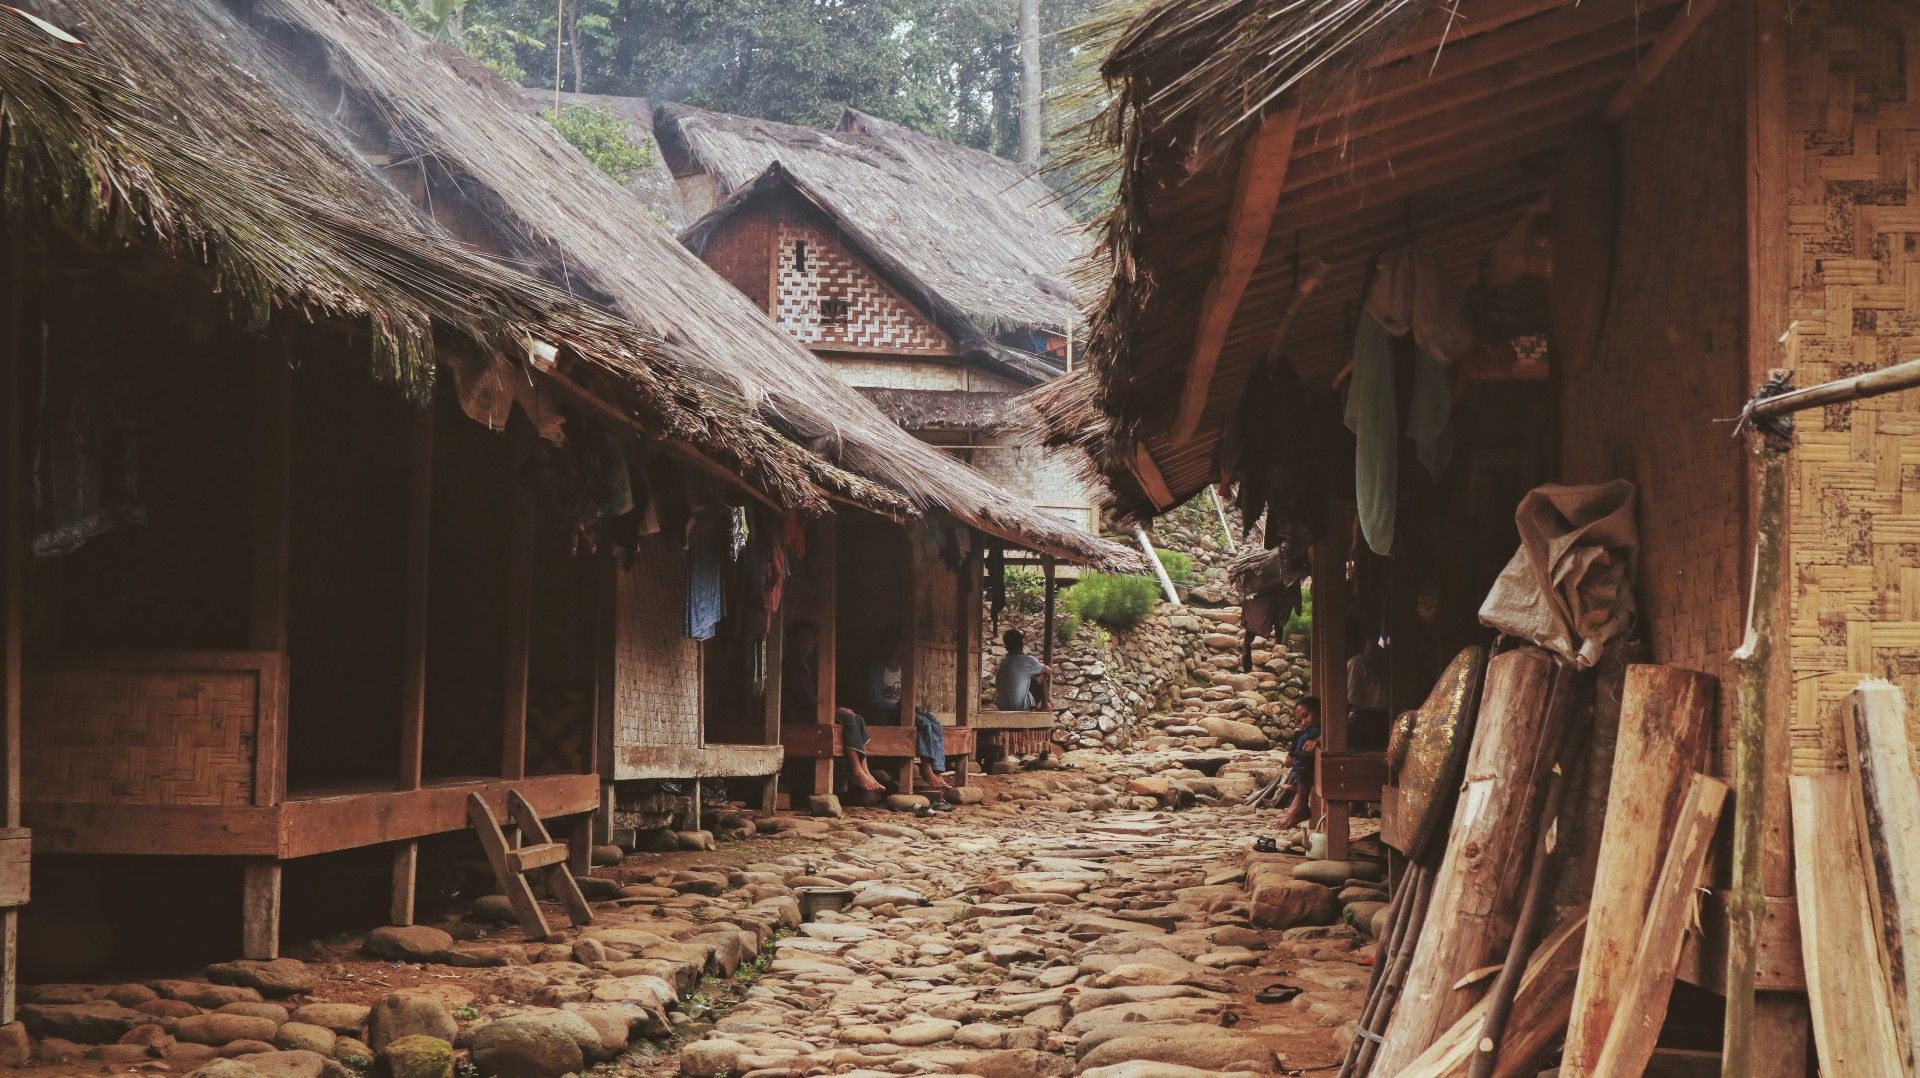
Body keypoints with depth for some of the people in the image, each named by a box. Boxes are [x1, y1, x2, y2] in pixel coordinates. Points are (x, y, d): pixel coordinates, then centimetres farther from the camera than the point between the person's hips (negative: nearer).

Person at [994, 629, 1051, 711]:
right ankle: (1044, 706, 22)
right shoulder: (1027, 660, -14)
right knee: (1045, 674, 9)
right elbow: (1048, 671, 2)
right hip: (1020, 707, -6)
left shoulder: (1003, 661, 4)